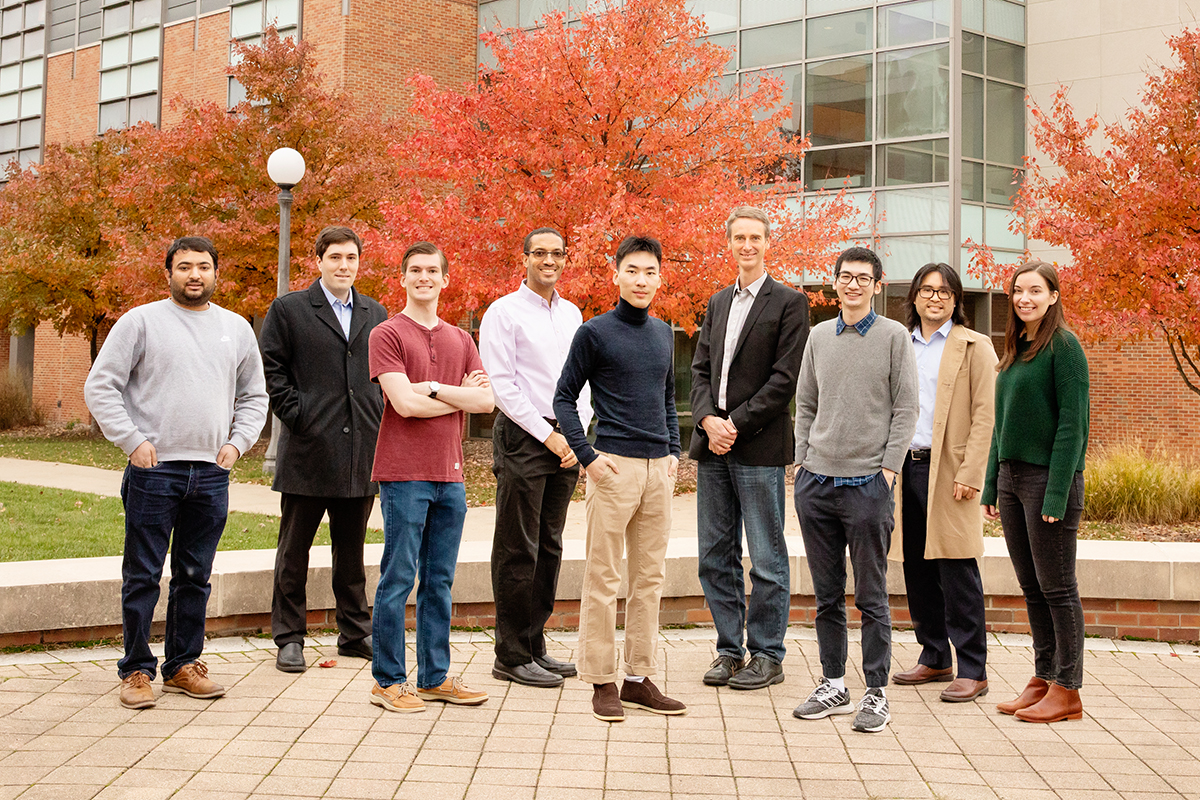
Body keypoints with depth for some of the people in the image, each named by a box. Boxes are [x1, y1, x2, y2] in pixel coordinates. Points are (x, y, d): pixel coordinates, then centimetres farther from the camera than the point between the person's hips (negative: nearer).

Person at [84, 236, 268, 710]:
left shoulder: (236, 328, 12)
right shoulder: (142, 321, 0)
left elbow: (253, 397, 19)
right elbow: (99, 386, -2)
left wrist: (237, 442, 4)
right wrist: (132, 440, -10)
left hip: (212, 473, 4)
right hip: (154, 469, -3)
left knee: (195, 577, 10)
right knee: (142, 577, 1)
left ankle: (183, 666, 21)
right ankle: (136, 671, 11)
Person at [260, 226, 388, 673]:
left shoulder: (376, 314, 14)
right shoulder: (288, 310, 1)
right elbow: (273, 371, -2)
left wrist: (379, 424, 5)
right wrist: (296, 416, -9)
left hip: (362, 451, 4)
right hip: (308, 451, -3)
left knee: (352, 549, 12)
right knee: (294, 550, 4)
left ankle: (356, 632, 22)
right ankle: (289, 638, 12)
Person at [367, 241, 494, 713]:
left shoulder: (460, 340, 15)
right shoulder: (387, 334, -2)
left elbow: (486, 400, 3)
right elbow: (405, 403, -13)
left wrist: (434, 388, -9)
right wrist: (460, 397, -1)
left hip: (449, 476, 5)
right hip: (403, 476, -5)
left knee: (439, 581, 11)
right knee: (398, 580, -1)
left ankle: (435, 676, 20)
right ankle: (388, 681, 8)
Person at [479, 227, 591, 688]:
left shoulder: (572, 314, 16)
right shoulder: (504, 312, -3)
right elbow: (501, 385, -9)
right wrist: (548, 435, -11)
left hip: (567, 440, 6)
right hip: (522, 437, -6)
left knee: (550, 545, 9)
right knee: (518, 549, -4)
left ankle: (534, 646, 18)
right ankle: (511, 656, 3)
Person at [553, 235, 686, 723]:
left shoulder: (663, 334, 14)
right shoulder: (595, 332, -3)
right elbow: (565, 397, -2)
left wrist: (673, 451, 11)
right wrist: (587, 456, -10)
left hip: (658, 468, 6)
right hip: (615, 466, -6)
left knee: (650, 577, 9)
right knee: (603, 578, -1)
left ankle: (639, 678, 18)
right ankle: (602, 682, 7)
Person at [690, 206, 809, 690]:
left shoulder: (789, 303, -2)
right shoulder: (717, 304, 17)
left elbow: (785, 378, -9)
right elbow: (700, 369, 12)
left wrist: (735, 425, -13)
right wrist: (708, 420, -6)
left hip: (759, 448, -6)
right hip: (712, 447, 6)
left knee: (767, 559, 1)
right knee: (715, 556, 10)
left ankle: (767, 656, 11)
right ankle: (729, 649, 20)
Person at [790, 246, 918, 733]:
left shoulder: (893, 336, 0)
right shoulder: (819, 336, 12)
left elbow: (906, 410, -2)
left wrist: (888, 469, -9)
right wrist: (802, 460, 7)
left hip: (867, 483, -4)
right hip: (816, 482, 4)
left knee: (871, 597, 1)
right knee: (828, 595, 10)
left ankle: (876, 693, 10)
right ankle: (833, 686, 20)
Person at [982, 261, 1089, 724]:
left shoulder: (1063, 346, -9)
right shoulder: (1014, 350, 15)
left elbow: (1072, 423, -14)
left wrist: (1057, 493, -19)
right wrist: (991, 485, 13)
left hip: (1049, 477, -8)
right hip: (1012, 477, 8)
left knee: (1057, 587, 0)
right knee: (1032, 588, 11)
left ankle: (1066, 690, 8)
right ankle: (1042, 680, 20)